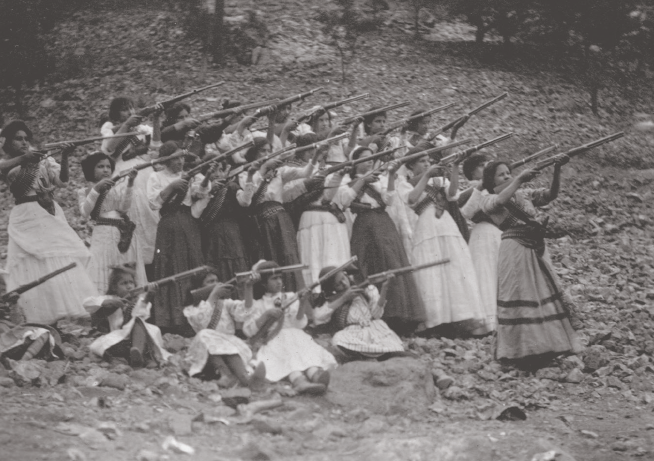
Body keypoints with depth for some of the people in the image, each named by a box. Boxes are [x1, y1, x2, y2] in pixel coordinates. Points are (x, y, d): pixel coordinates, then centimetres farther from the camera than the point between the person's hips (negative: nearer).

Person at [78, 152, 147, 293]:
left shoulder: (115, 189, 20)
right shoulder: (84, 192, 12)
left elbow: (124, 206, 2)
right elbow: (85, 213, -5)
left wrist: (130, 184, -7)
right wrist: (96, 189, -10)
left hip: (124, 234, 3)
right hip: (103, 235, -3)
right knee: (103, 276, -13)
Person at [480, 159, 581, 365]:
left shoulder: (525, 194, 15)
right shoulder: (489, 200, 3)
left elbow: (551, 194, 3)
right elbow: (500, 201, -21)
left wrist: (557, 170, -11)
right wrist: (519, 179, -24)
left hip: (536, 250, 5)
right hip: (514, 250, -5)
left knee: (545, 294, 5)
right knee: (519, 299, -6)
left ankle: (542, 349, 12)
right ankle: (522, 351, -1)